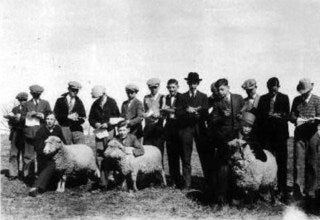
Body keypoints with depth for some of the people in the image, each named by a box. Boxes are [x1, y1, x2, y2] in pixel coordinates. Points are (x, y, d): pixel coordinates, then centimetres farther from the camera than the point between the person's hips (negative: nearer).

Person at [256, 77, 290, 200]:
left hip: (280, 135, -1)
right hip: (266, 135, 1)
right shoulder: (263, 99, 11)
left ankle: (282, 191, 4)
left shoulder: (284, 98, 8)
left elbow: (287, 116, 1)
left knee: (281, 164, -2)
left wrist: (275, 116, -15)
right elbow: (259, 116, 5)